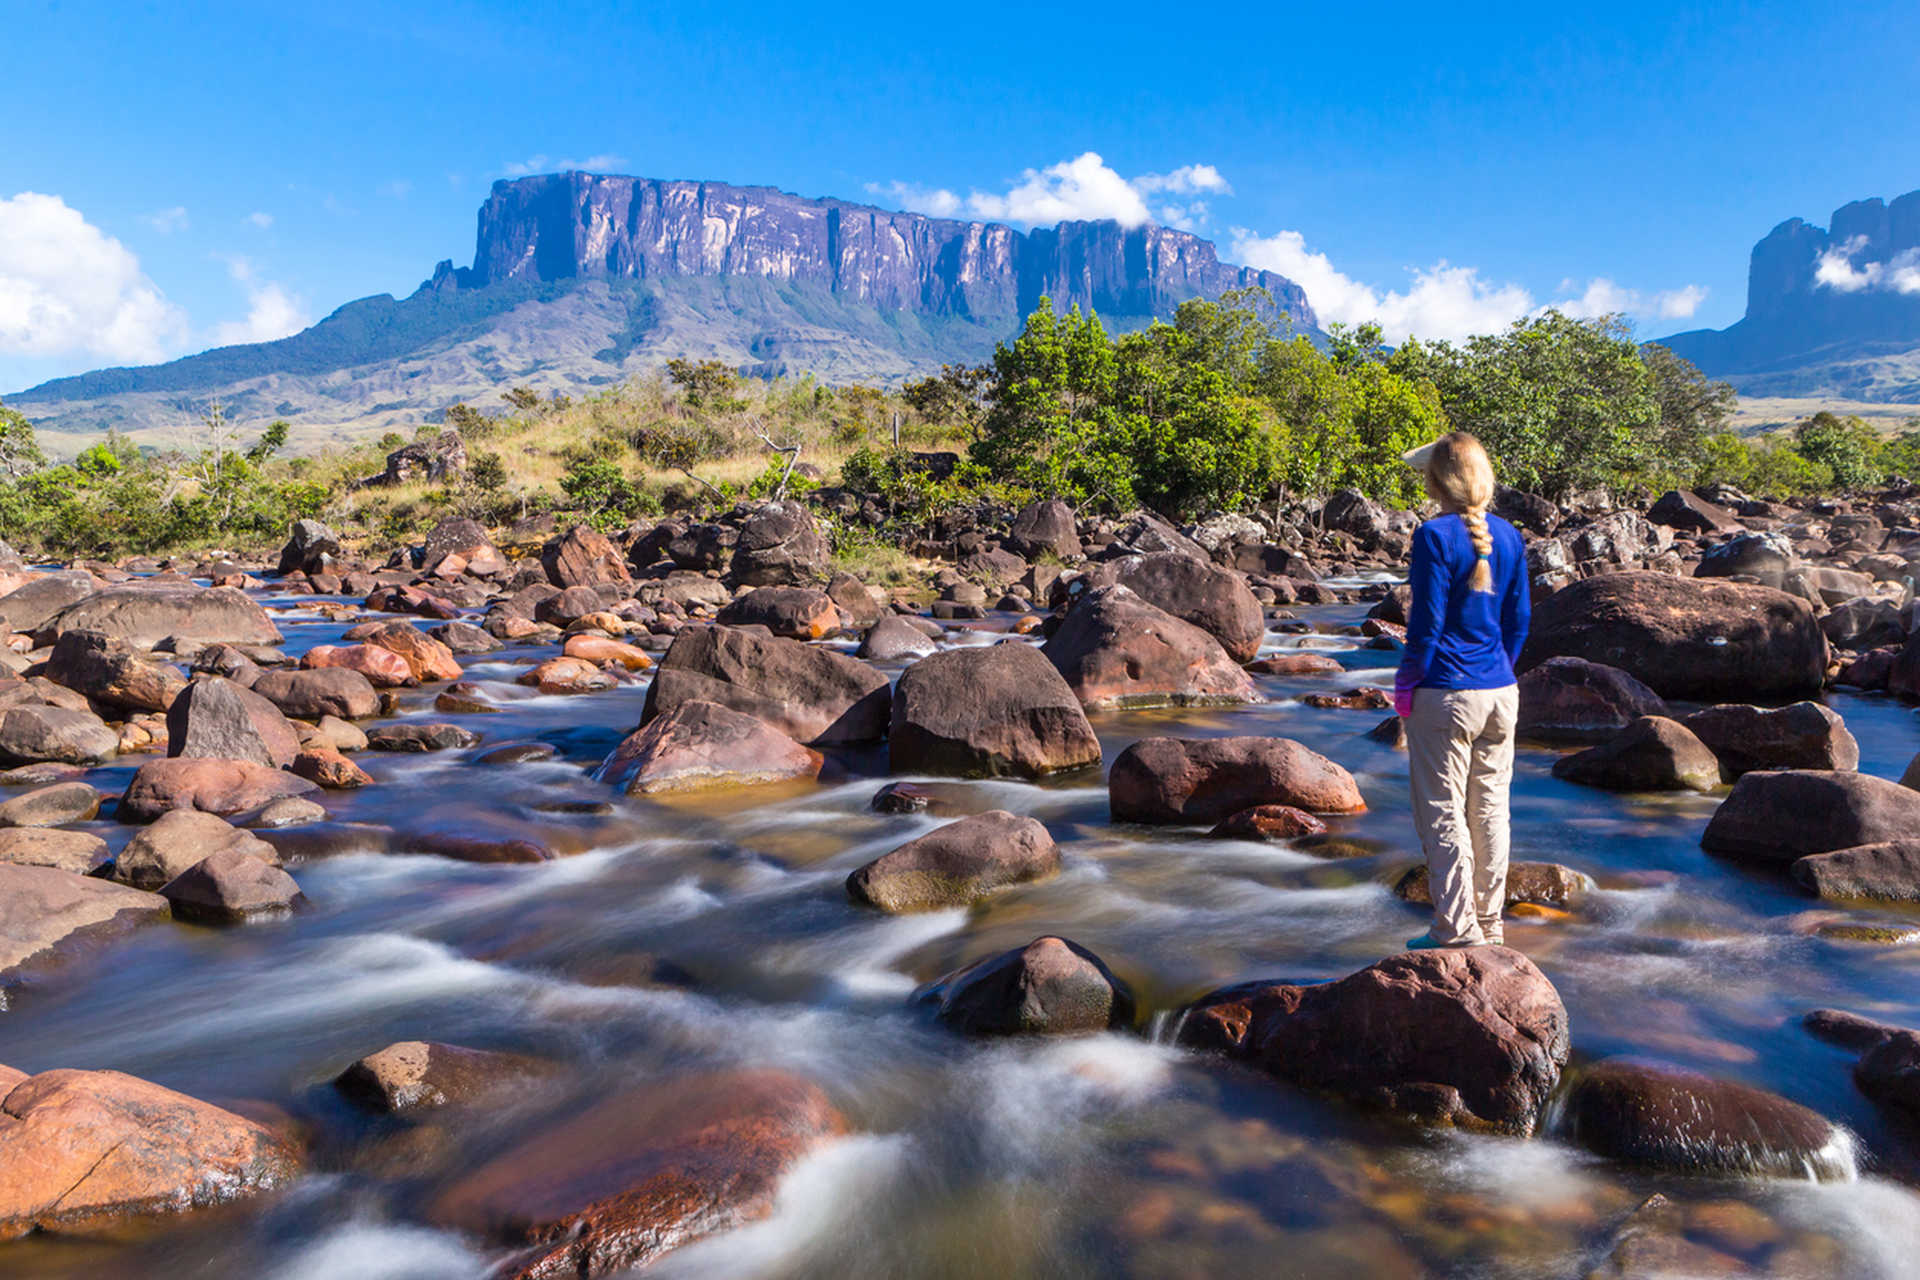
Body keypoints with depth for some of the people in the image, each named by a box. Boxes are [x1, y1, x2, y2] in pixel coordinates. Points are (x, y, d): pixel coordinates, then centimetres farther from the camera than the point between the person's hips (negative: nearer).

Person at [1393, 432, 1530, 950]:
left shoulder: (1435, 536, -13)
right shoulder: (1508, 536, 6)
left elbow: (1426, 623, -14)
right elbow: (1519, 620, 10)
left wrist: (1406, 684, -5)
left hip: (1445, 696, -7)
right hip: (1500, 693, 7)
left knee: (1443, 814, 2)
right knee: (1490, 809, 14)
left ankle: (1457, 931, 8)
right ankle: (1489, 925, 24)